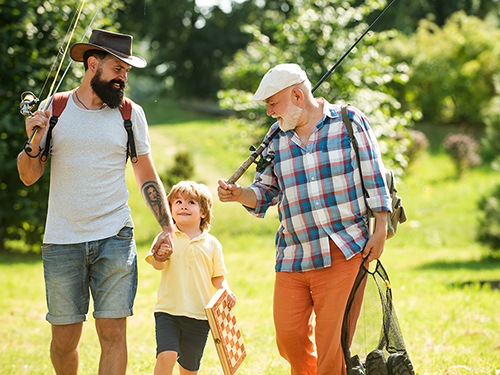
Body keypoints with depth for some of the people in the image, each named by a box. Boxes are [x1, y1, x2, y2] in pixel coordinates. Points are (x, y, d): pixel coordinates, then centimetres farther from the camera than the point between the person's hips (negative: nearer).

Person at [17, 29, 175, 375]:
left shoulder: (130, 114, 7)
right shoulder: (55, 109, 4)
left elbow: (147, 177, 12)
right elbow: (29, 177, 5)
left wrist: (168, 228, 1)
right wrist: (34, 142, -14)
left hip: (115, 239, 0)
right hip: (62, 242, 0)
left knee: (113, 333, -6)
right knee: (65, 339, 4)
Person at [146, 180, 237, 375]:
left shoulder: (211, 243, 6)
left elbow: (217, 277, 12)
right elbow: (158, 265, -14)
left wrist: (226, 292, -7)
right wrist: (159, 257, -37)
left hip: (199, 315, 2)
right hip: (168, 310, -2)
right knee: (166, 355, -22)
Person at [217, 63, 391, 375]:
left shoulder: (349, 122, 0)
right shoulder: (276, 138, 12)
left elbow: (375, 179, 1)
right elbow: (266, 192, 16)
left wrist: (380, 230, -5)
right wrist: (239, 194, -5)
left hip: (342, 252, -4)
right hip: (293, 255, 4)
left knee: (331, 340, -7)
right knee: (289, 337, 0)